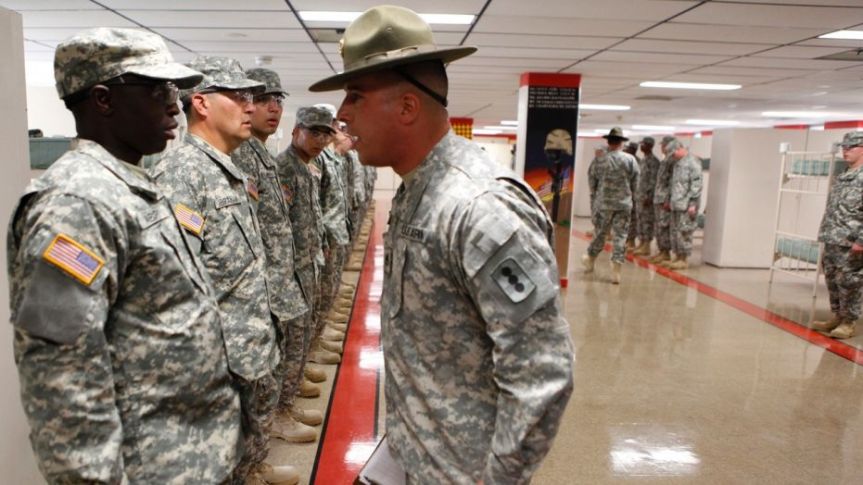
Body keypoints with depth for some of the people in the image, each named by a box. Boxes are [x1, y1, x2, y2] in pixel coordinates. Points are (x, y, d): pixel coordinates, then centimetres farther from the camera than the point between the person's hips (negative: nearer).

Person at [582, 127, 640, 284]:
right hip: (624, 204, -1)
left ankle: (590, 260, 33)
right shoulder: (630, 160, -5)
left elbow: (591, 181, 3)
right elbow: (635, 183, 0)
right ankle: (616, 270, -1)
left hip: (603, 202, 1)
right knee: (620, 236, 2)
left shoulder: (600, 160, -4)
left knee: (600, 233, 15)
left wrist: (595, 198, 19)